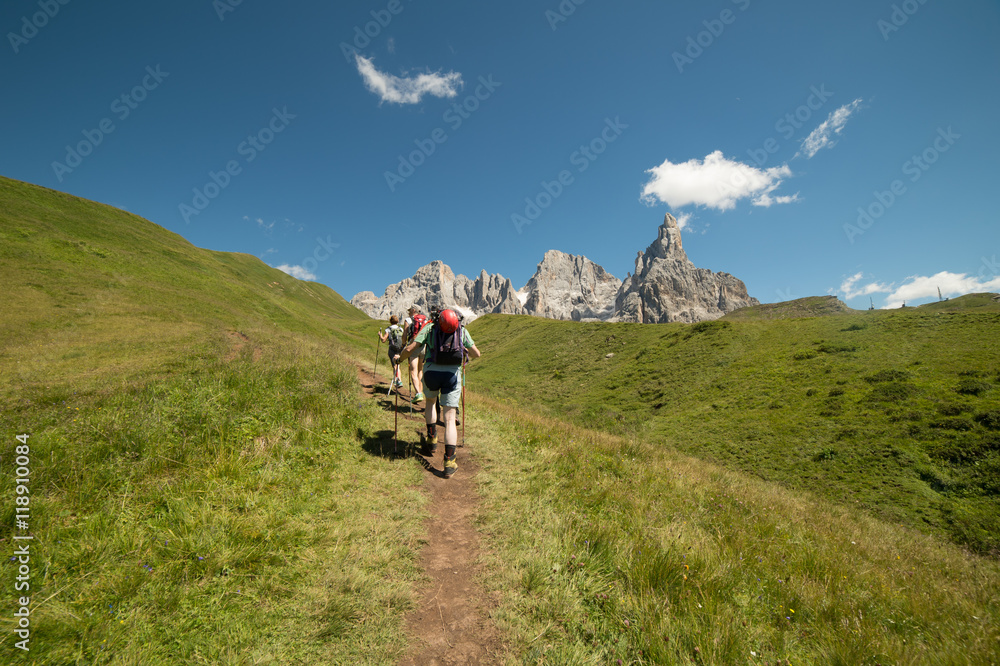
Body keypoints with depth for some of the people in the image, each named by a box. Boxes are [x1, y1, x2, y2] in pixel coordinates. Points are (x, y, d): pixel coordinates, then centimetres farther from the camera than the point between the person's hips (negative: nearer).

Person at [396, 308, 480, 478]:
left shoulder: (430, 328, 8)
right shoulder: (462, 330, 11)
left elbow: (409, 348, 0)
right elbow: (477, 354, 11)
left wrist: (399, 358, 19)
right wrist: (466, 352, 33)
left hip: (432, 372, 1)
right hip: (453, 374, 0)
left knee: (430, 402, 33)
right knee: (449, 419, 3)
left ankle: (432, 440, 30)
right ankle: (449, 463, -3)